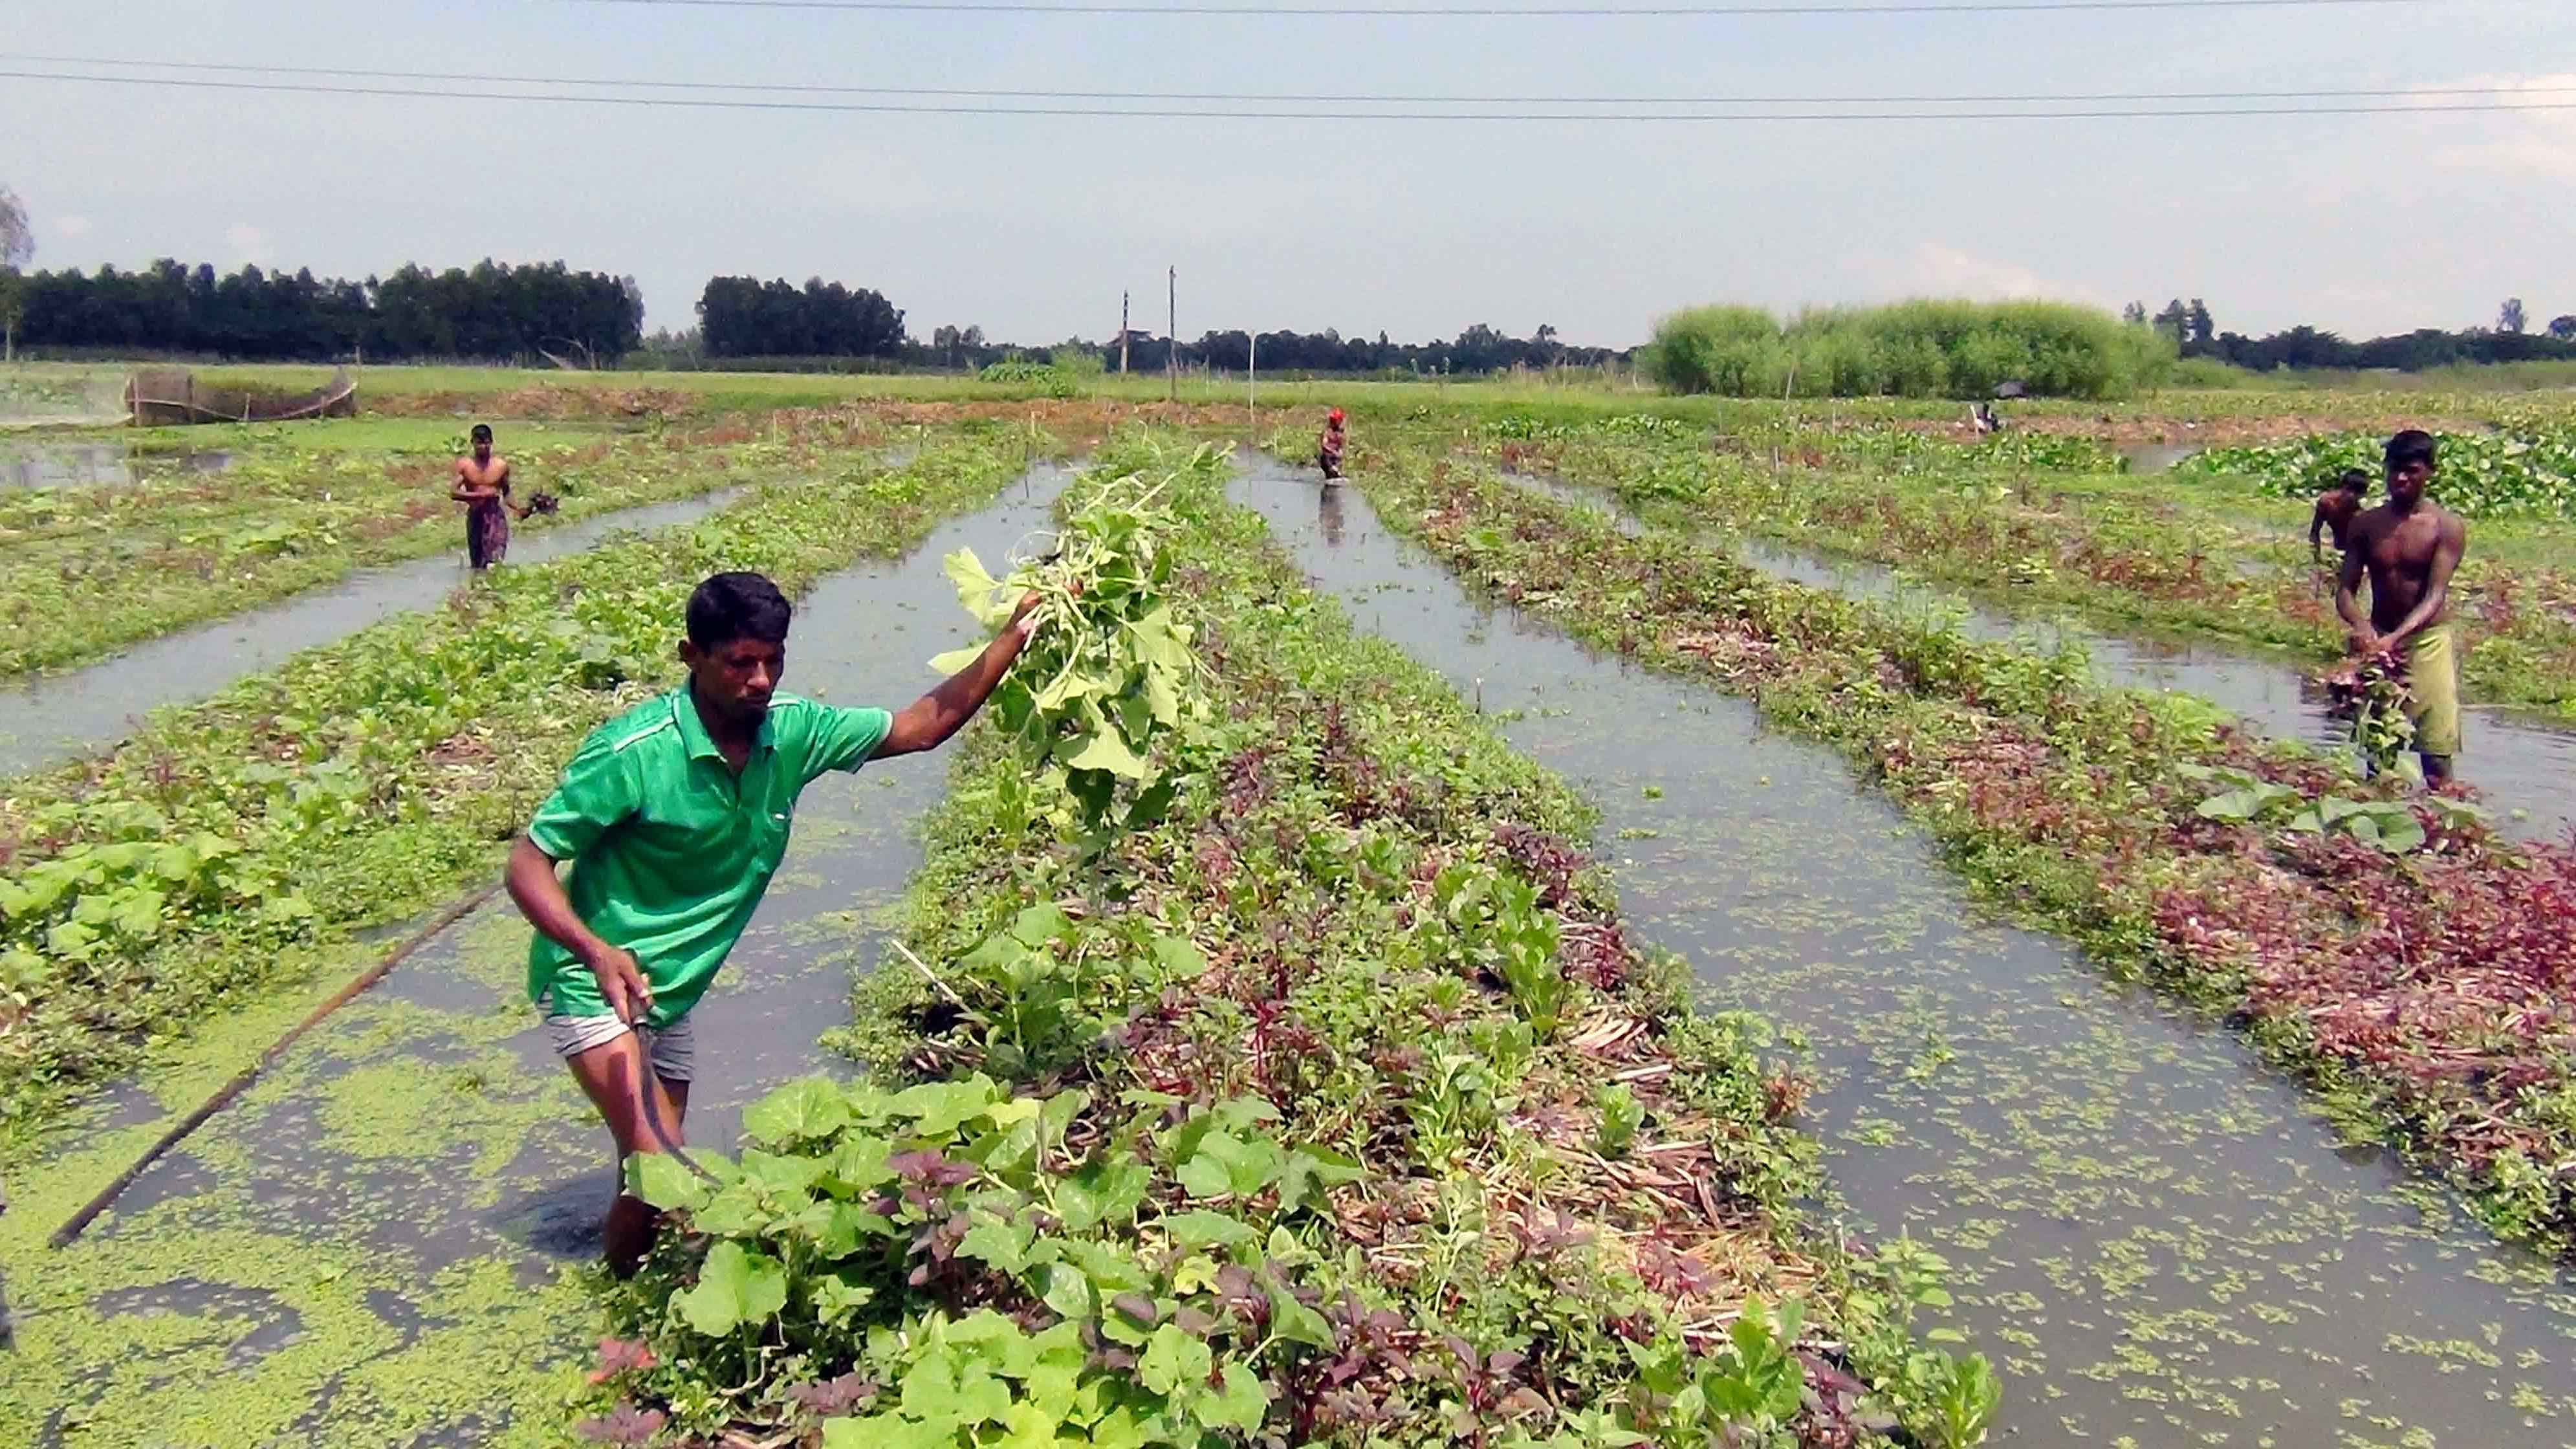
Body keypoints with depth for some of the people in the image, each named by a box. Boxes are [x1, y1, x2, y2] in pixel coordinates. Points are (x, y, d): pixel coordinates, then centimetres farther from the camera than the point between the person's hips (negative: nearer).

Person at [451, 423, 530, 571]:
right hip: (475, 517, 1)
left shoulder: (502, 466, 1)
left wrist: (518, 509, -5)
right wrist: (481, 494, -19)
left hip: (496, 516, -1)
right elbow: (454, 493, -10)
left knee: (495, 561, -17)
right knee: (477, 564, 11)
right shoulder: (464, 465, -2)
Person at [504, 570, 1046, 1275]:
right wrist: (599, 952, -37)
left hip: (673, 994, 6)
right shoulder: (632, 753, -25)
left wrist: (1013, 638, -9)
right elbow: (527, 864, -20)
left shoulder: (792, 729, -8)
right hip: (596, 982, -6)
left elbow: (921, 726, 1)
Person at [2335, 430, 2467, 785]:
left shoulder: (2447, 526, -8)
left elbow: (2436, 596, -17)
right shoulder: (2367, 525, 1)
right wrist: (2362, 627, -25)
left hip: (2428, 640, -3)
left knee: (2436, 751, -3)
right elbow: (2345, 589, -4)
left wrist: (2395, 638, -32)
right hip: (2377, 640, 3)